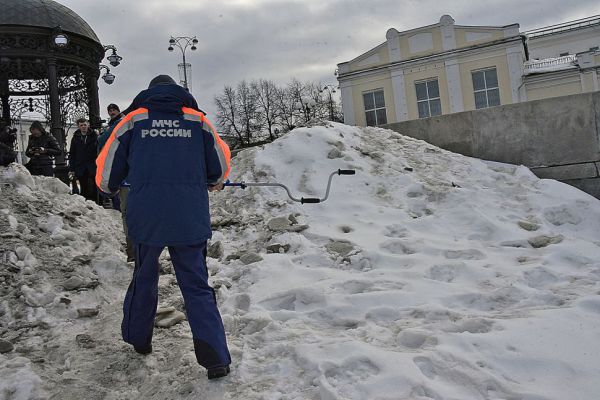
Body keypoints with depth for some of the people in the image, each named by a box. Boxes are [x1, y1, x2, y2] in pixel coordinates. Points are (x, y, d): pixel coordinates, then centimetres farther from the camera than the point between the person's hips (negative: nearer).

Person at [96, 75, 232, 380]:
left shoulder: (133, 120, 7)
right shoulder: (198, 120, 8)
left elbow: (107, 169, 11)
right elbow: (221, 167, 14)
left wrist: (108, 187, 34)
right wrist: (212, 183, 36)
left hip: (146, 217, 1)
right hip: (191, 219, 0)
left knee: (144, 278, 22)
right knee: (197, 286, 7)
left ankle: (139, 339, 38)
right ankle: (216, 359, -1)